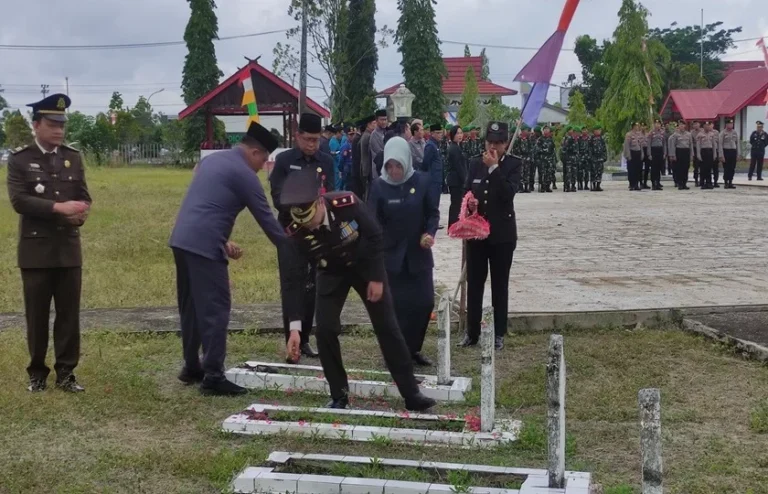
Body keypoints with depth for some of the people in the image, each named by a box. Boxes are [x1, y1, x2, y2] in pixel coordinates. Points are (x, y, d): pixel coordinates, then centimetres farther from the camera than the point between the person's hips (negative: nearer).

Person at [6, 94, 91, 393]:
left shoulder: (73, 157, 9)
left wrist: (79, 213, -18)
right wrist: (58, 207, -23)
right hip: (36, 249, -3)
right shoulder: (19, 159, -2)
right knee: (37, 315, 5)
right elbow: (18, 200, -13)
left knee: (69, 314, 5)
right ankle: (37, 372, 17)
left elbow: (84, 197, 6)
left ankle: (66, 372, 14)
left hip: (69, 249, 3)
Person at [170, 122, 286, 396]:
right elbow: (266, 218, -4)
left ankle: (191, 367, 26)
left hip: (181, 239, 9)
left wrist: (222, 240, 19)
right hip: (203, 245, -9)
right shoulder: (244, 173, -6)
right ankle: (213, 376, -4)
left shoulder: (211, 159, 19)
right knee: (215, 309, -5)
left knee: (191, 307, 17)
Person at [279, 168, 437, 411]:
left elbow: (375, 236, -18)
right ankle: (339, 395, 5)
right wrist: (295, 326, -29)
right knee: (325, 330, -12)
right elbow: (292, 278, -25)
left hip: (365, 264, -1)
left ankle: (411, 393, 8)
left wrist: (377, 277, -16)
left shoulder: (348, 204, -35)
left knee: (387, 327, 0)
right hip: (332, 272, 1)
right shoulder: (295, 233, -29)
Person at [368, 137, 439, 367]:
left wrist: (430, 233, -15)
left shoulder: (421, 181, -5)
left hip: (419, 253, 2)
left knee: (425, 302, 4)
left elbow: (433, 212, 4)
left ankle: (413, 349, 22)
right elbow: (373, 221, -10)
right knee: (398, 305, -1)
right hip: (392, 255, -2)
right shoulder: (379, 185, -9)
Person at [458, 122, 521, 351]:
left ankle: (499, 334, 13)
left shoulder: (513, 164, -5)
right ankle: (472, 332, 16)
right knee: (474, 283, 8)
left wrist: (494, 167, -22)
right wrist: (469, 202, -11)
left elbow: (509, 193, -19)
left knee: (500, 285, 6)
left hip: (501, 234, -3)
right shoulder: (475, 164, 7)